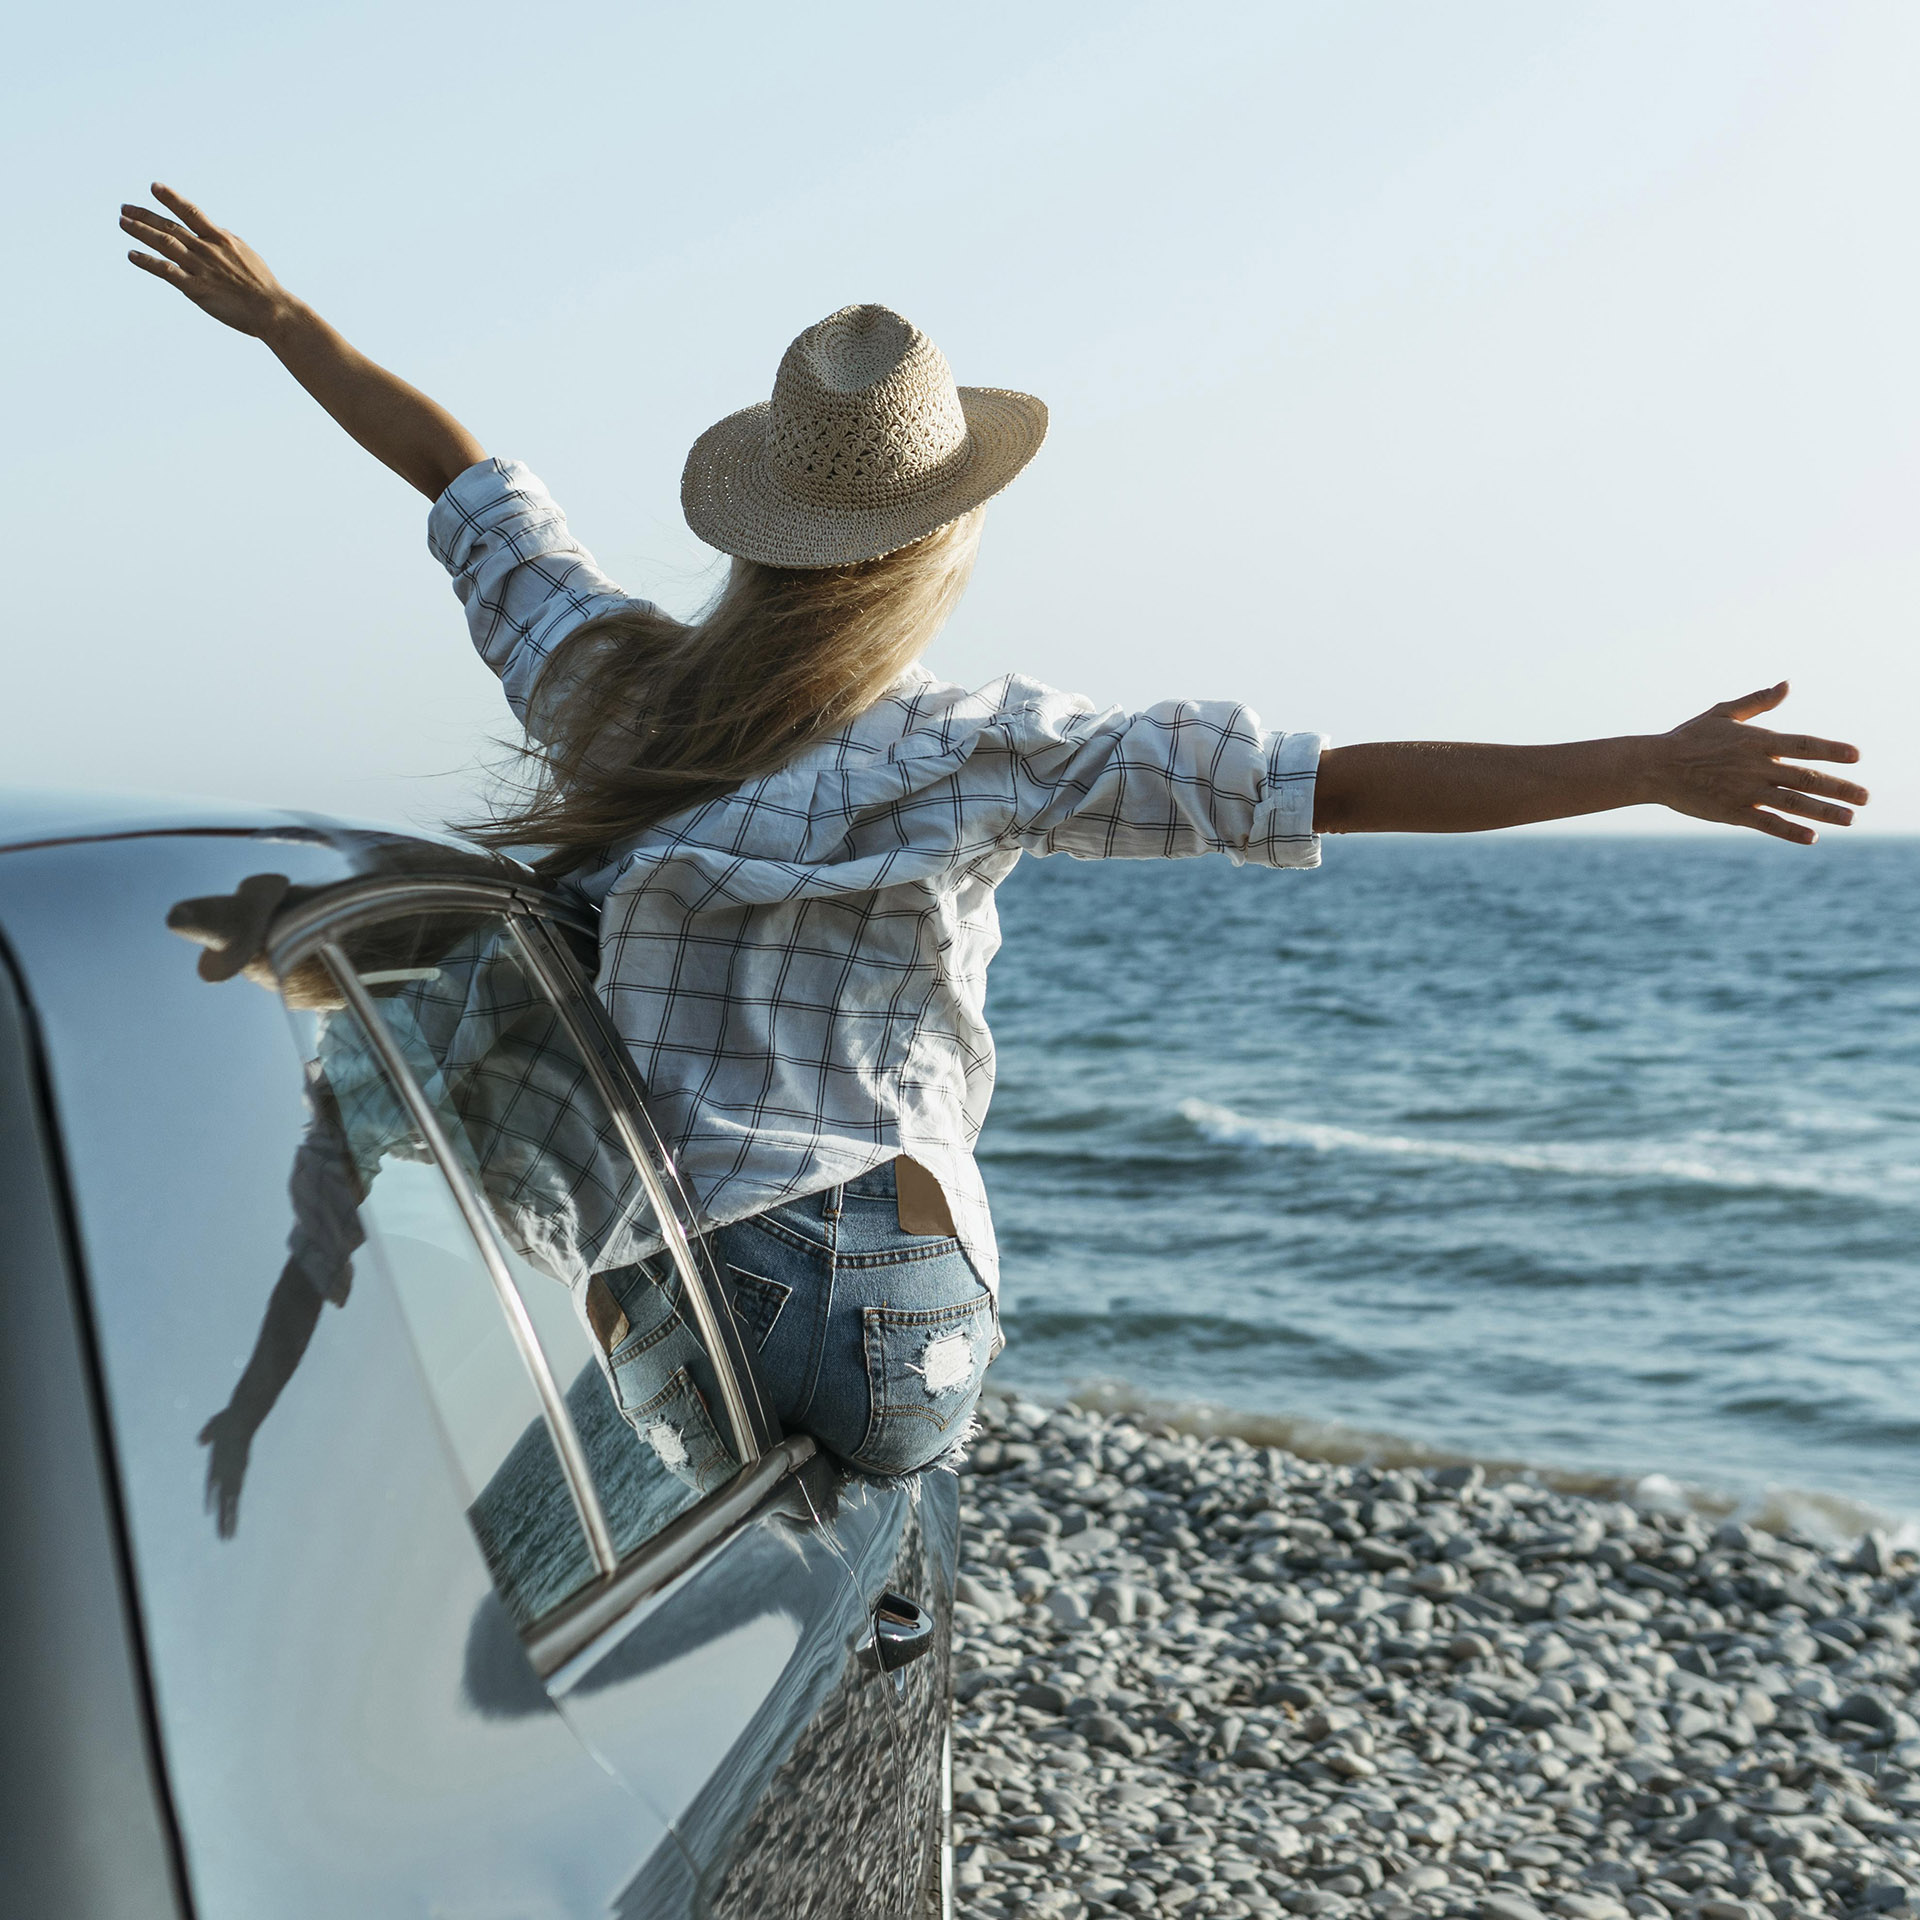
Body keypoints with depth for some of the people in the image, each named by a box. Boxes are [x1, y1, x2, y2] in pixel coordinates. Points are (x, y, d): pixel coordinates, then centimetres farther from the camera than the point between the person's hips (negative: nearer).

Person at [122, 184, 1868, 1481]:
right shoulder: (985, 753, -8)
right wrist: (1659, 766, -6)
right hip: (865, 1319, -3)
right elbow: (1341, 784, -10)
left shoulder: (612, 682, 3)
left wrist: (275, 311, 36)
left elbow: (461, 470, 19)